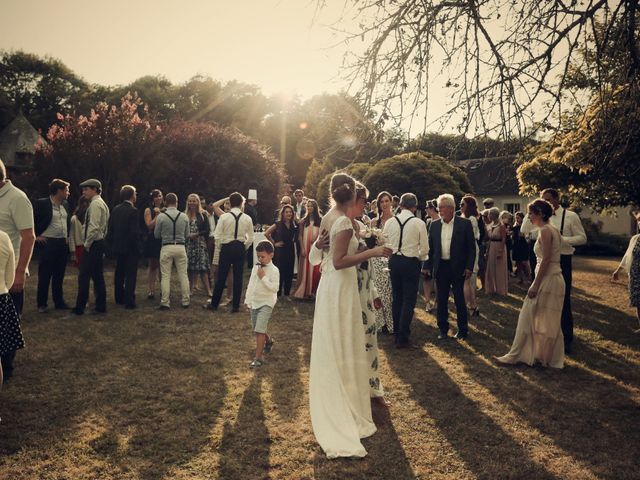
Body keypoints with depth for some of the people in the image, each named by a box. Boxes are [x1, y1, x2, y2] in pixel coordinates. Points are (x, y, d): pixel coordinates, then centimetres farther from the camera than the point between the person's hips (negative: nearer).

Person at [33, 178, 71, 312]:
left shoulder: (65, 205, 11)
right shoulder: (41, 203, -9)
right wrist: (35, 236, -7)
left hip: (63, 243, 6)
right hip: (47, 243, -6)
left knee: (59, 276, 12)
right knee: (44, 276, 1)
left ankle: (59, 302, 21)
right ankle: (42, 304, 10)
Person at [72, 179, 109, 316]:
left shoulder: (95, 204, -13)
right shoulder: (102, 204, 17)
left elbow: (94, 227, -22)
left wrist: (87, 244, -14)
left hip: (93, 244, -10)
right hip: (100, 243, 10)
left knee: (84, 276, -5)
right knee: (98, 276, 11)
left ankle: (80, 308, -1)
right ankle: (101, 306, 15)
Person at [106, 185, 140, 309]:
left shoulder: (115, 209, 5)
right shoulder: (133, 211, -15)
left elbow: (110, 229, 7)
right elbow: (134, 232, -19)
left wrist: (111, 245, 14)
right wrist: (136, 245, -8)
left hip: (118, 247, 7)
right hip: (130, 248, -7)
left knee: (119, 273, 18)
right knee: (130, 275, -1)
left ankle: (119, 298, 29)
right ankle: (129, 302, -2)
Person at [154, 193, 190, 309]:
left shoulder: (161, 217, -6)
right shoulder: (184, 216, 0)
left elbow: (157, 235, 3)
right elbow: (187, 235, 8)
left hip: (166, 248, -2)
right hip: (181, 247, 2)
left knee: (165, 276, 3)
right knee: (183, 275, 8)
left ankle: (165, 302, 3)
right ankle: (186, 301, 12)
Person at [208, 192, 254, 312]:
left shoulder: (224, 217, -8)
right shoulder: (247, 218, -3)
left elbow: (217, 236, -9)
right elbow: (250, 238, 0)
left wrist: (222, 246, 8)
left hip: (226, 248, -1)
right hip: (241, 248, 2)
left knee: (221, 277, 7)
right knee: (238, 277, 8)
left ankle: (214, 304, 16)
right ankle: (235, 306, 12)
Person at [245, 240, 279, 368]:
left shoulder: (274, 270, -13)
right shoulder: (256, 267, 7)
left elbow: (275, 288, -20)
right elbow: (250, 284, 13)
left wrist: (263, 277, -22)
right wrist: (248, 300, 12)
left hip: (266, 303, -7)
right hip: (254, 302, 7)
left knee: (259, 330, -13)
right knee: (256, 330, 17)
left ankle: (259, 357, -8)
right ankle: (268, 341, 46)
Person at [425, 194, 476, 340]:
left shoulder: (465, 224, -4)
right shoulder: (434, 225, 6)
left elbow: (471, 247, -4)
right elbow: (430, 247, 10)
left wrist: (469, 267, -10)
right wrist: (428, 266, 4)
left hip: (457, 268, -3)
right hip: (440, 267, 4)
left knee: (459, 299, 4)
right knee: (441, 300, 8)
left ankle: (463, 330, 17)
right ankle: (443, 330, 19)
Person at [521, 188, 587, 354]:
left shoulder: (570, 216, -6)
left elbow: (582, 238, -7)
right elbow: (525, 231, 1)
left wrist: (562, 239, -20)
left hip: (562, 261, -4)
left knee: (563, 302, 2)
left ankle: (567, 340, 14)